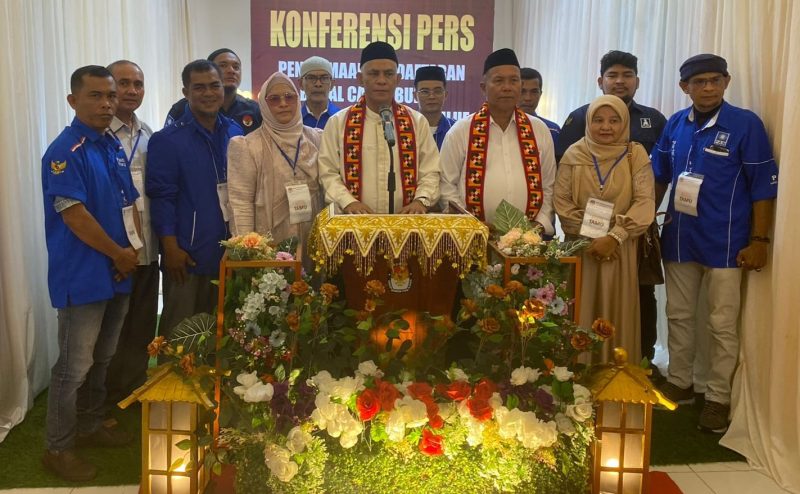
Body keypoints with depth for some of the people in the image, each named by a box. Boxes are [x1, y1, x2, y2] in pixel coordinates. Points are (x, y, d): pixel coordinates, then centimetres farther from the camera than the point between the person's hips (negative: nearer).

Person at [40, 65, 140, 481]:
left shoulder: (114, 146, 10)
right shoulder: (65, 151, -14)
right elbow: (74, 215, -20)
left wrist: (133, 249, -1)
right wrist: (119, 254, -12)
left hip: (117, 273, 8)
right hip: (82, 276, -8)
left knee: (101, 359, 19)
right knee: (74, 366, 1)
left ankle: (90, 426, 35)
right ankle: (58, 448, 16)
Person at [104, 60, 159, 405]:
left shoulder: (148, 135, 10)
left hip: (147, 250, 6)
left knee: (143, 328, 16)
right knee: (112, 333, 8)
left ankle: (137, 393, 33)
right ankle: (109, 402, 25)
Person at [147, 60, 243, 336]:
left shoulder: (235, 133, 8)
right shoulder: (168, 140, -6)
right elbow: (162, 197, -8)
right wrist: (171, 249, -13)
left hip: (229, 251, 5)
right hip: (188, 254, -4)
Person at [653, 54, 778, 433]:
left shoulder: (746, 124, -8)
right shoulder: (675, 125, 4)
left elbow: (763, 186, -8)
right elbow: (660, 178, 14)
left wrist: (759, 240, -10)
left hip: (725, 243, -4)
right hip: (679, 240, 4)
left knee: (722, 325, 5)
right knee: (679, 316, 14)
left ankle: (718, 398, 19)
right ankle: (679, 383, 30)